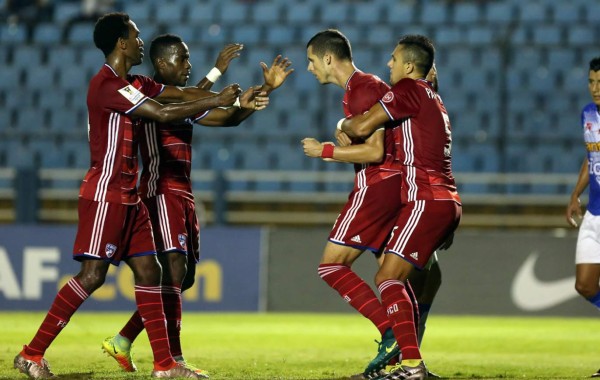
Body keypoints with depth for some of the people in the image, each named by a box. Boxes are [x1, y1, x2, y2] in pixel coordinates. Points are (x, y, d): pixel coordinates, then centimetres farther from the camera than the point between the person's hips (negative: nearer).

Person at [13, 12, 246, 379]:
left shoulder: (135, 84, 14)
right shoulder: (107, 85, -17)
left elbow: (182, 94, 17)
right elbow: (163, 113, -21)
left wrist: (223, 97, 2)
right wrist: (217, 101, -14)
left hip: (128, 197, 10)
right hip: (105, 194, -10)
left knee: (149, 272, 6)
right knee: (92, 275, -12)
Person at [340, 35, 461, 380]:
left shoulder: (409, 90, -6)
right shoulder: (433, 98, 23)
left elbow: (361, 128, -11)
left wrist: (344, 126, 9)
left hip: (427, 201, -10)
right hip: (447, 201, 10)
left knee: (388, 278, -14)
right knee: (396, 278, 18)